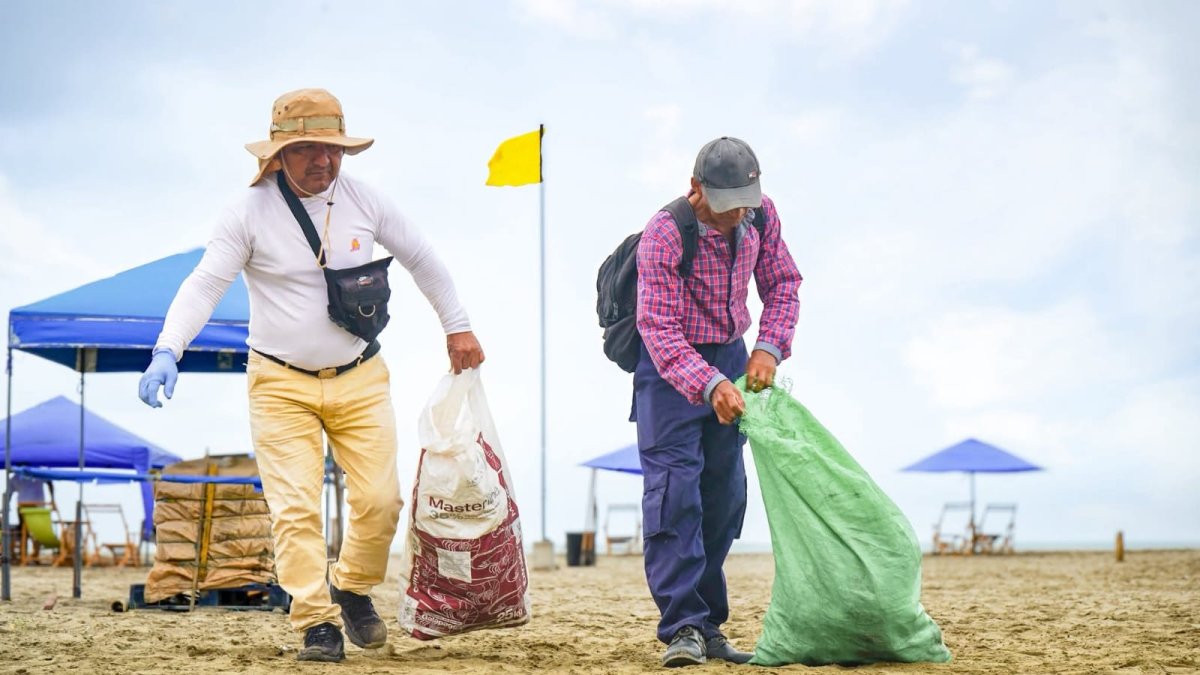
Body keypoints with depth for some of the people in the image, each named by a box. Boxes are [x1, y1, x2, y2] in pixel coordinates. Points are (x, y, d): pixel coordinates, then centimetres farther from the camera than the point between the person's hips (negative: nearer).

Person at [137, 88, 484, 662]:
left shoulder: (364, 201, -1)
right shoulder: (250, 214, -10)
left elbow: (421, 260, 13)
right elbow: (205, 284, -15)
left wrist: (457, 326, 17)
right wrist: (168, 350, -30)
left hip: (360, 379, 3)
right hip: (280, 384, -2)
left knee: (380, 500, -2)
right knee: (294, 509, -10)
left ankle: (353, 588, 24)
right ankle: (318, 623, -1)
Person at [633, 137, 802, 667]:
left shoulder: (760, 213, -8)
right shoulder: (664, 235, -26)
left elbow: (782, 283, 3)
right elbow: (658, 327, -30)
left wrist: (769, 347, -14)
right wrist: (709, 384, -42)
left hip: (730, 355, 6)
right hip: (672, 364, -6)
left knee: (725, 492, 7)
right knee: (675, 488, -16)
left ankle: (709, 626, 14)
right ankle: (683, 627, -18)